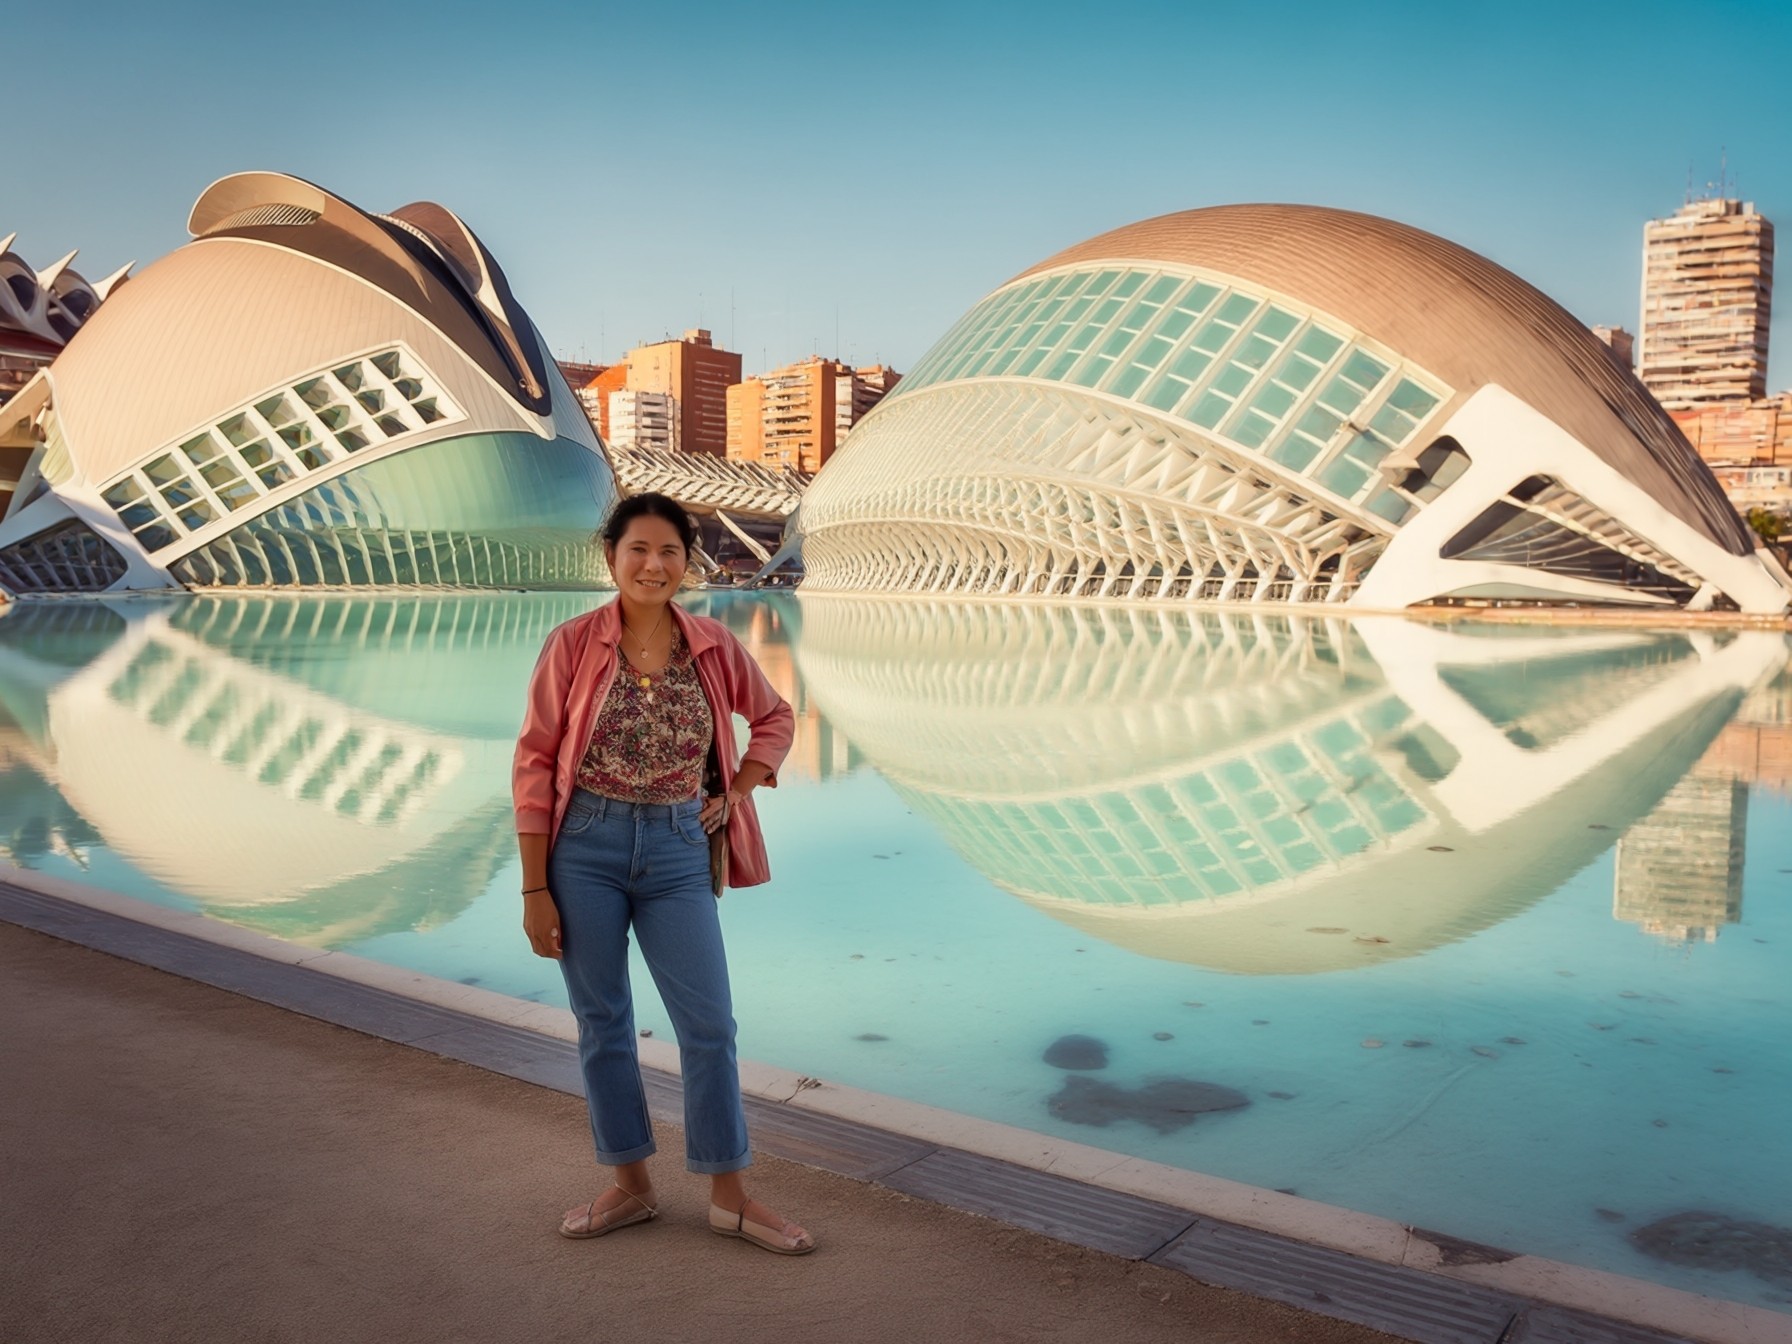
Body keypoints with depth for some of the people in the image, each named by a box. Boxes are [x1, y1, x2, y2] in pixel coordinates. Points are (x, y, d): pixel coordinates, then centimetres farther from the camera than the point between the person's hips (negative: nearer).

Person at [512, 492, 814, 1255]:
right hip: (585, 849, -1)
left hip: (676, 854, 1)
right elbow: (534, 764, -5)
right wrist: (534, 890, -7)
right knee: (602, 1021, 10)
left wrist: (736, 794, 3)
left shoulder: (715, 648, 0)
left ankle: (730, 1196, 20)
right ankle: (630, 1186, 28)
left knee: (710, 1024, 3)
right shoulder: (573, 646, -6)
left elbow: (775, 719, 17)